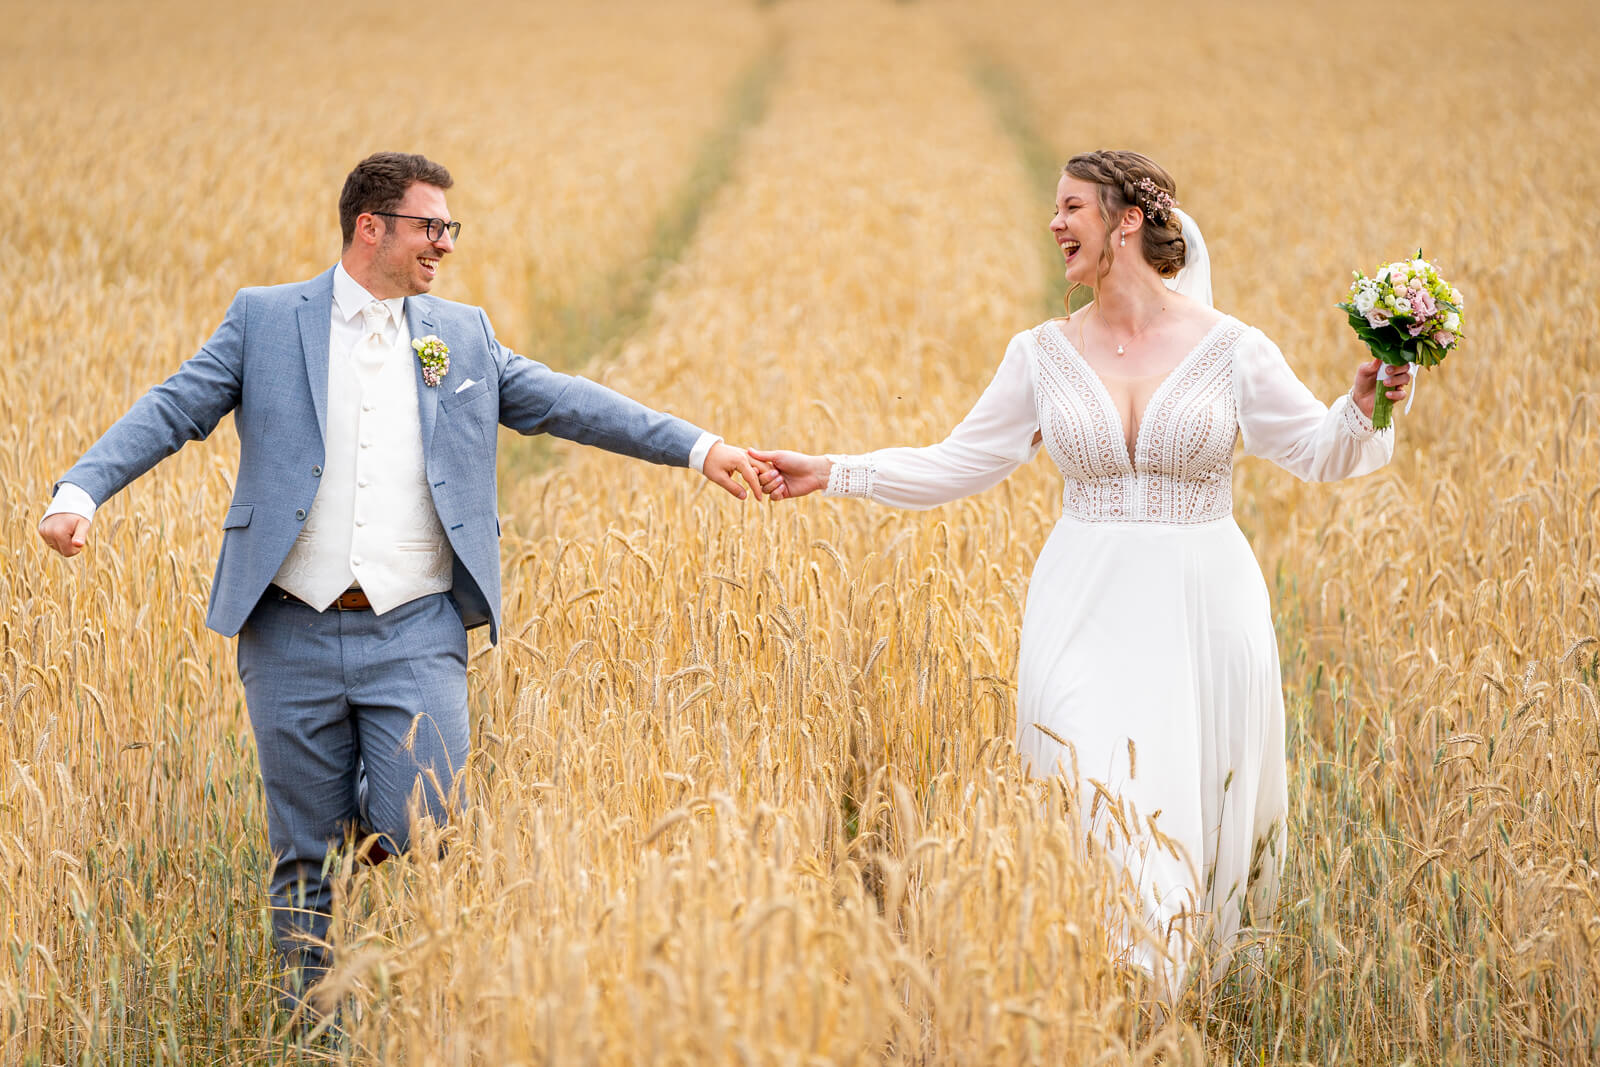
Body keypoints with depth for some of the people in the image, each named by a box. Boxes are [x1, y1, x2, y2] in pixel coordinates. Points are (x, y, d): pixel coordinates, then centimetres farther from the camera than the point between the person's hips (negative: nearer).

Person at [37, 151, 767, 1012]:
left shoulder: (463, 336, 13)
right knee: (306, 857, 5)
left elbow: (566, 404, 11)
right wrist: (80, 490, -19)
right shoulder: (265, 321, 4)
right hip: (294, 635, -1)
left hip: (415, 638, 1)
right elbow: (170, 411, -3)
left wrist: (698, 448, 4)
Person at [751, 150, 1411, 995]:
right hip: (1087, 615, 1)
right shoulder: (1043, 354, 4)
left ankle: (1175, 980, 22)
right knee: (1087, 803, -9)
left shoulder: (1230, 348, -2)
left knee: (1192, 808, 2)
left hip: (1203, 613, -1)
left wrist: (1364, 408, -19)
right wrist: (832, 474, 2)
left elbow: (1319, 453, 2)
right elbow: (958, 464, 9)